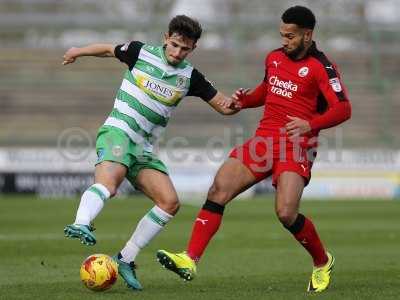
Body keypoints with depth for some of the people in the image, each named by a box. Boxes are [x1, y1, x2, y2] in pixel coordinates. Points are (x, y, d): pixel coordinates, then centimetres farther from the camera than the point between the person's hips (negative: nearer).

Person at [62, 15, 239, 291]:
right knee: (108, 181, -35)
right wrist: (77, 52, 32)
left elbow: (223, 106, 7)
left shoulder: (190, 77, 6)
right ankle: (81, 224, -61)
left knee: (170, 202, -9)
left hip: (144, 148, 5)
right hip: (118, 131, -5)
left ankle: (126, 259, -1)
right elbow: (108, 49, 18)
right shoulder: (141, 53, -1)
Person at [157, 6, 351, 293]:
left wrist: (310, 125, -30)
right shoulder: (274, 58, 14)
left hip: (296, 147, -6)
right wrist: (245, 100, 11)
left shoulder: (320, 67, -8)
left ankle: (323, 262, 9)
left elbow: (343, 109, -15)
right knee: (218, 189, -11)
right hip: (264, 140, 6)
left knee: (286, 214, -20)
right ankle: (190, 260, -13)